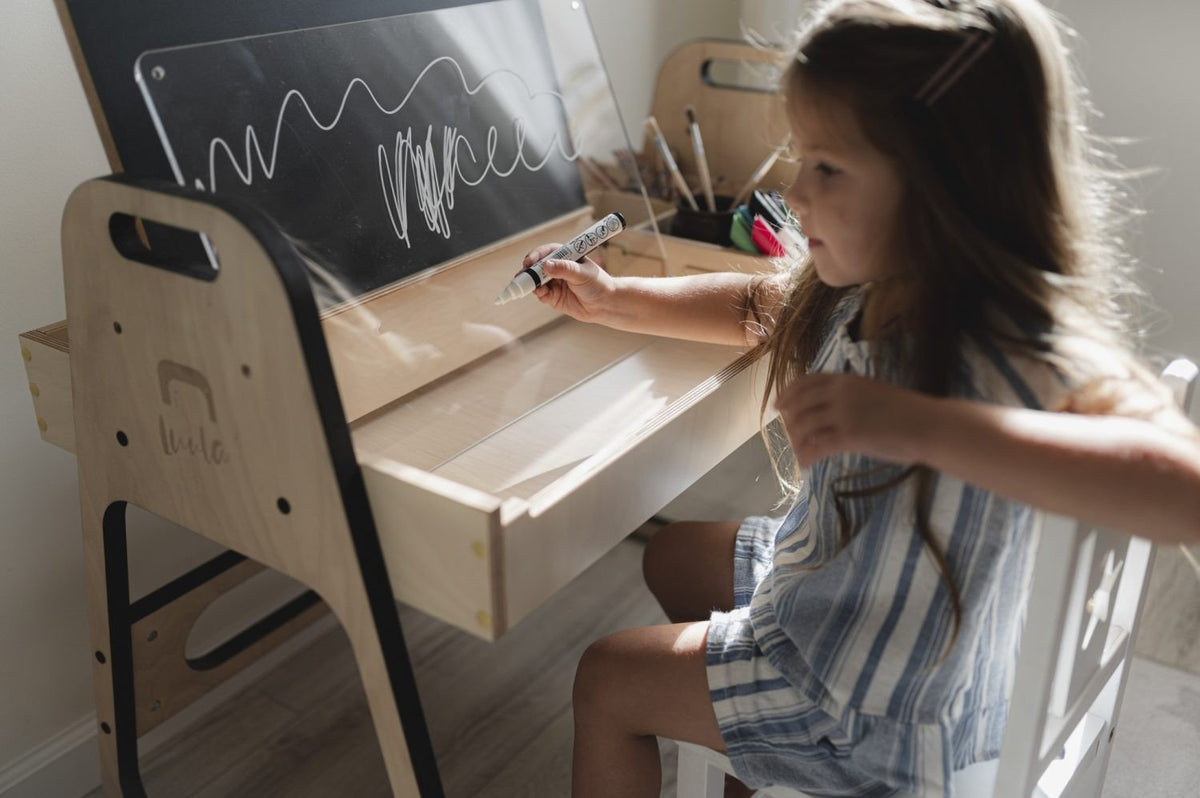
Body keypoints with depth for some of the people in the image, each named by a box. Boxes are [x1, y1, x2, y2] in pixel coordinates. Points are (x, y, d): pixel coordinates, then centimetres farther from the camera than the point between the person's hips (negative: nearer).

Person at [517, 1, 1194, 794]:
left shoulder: (1005, 370, -39)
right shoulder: (874, 285, -13)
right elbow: (759, 308, 8)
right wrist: (612, 298, 9)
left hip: (888, 699, -8)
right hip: (825, 574, 8)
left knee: (606, 682, 4)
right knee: (670, 557, 28)